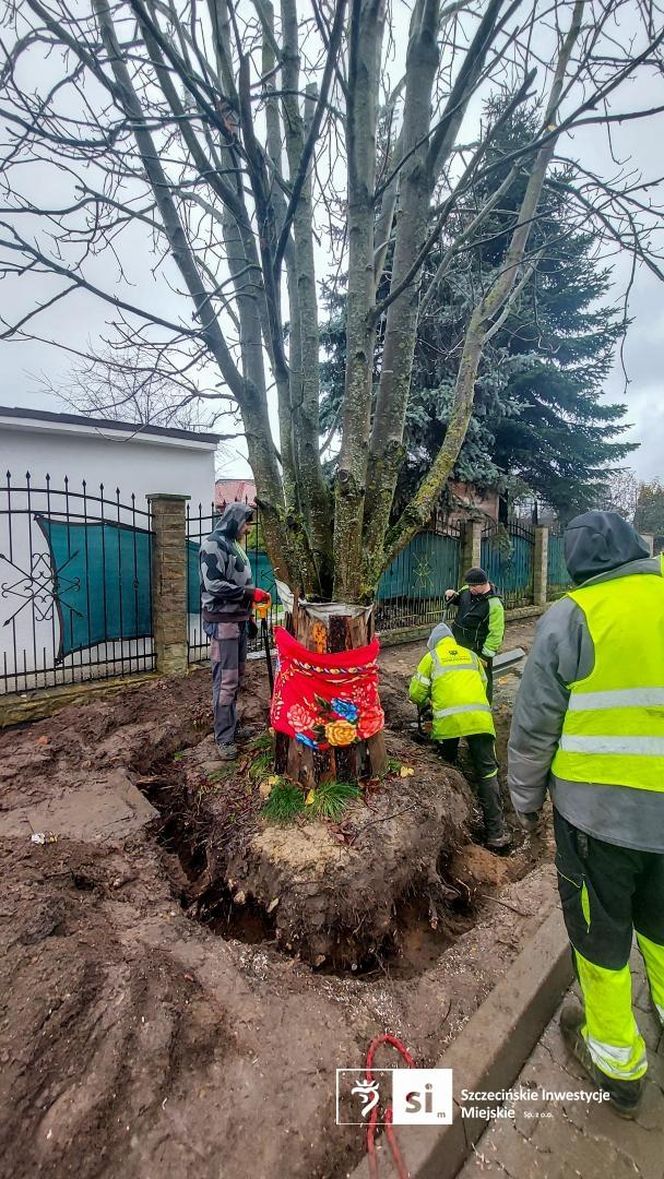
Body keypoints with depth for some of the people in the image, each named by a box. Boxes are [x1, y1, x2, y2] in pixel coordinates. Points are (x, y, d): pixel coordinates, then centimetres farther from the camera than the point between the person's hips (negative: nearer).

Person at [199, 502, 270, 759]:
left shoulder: (234, 544, 16)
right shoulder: (213, 544, -11)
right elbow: (214, 584, -20)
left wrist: (250, 606, 18)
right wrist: (250, 592, -18)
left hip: (239, 619, 9)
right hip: (222, 621, -9)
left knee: (237, 676, 14)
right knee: (226, 680, -6)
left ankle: (231, 724, 27)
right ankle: (224, 738, 3)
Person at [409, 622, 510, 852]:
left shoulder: (432, 657, 15)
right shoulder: (471, 655, 24)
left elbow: (416, 692, 11)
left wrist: (425, 704, 33)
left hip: (447, 720, -1)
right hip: (479, 718, 2)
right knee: (487, 773, 7)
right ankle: (496, 832, 6)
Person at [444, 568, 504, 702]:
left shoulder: (494, 604, -25)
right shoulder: (467, 590, -2)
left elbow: (496, 634, -24)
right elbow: (459, 600, 21)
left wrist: (486, 655, -21)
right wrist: (452, 596, -2)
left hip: (478, 650, -8)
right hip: (459, 645, 8)